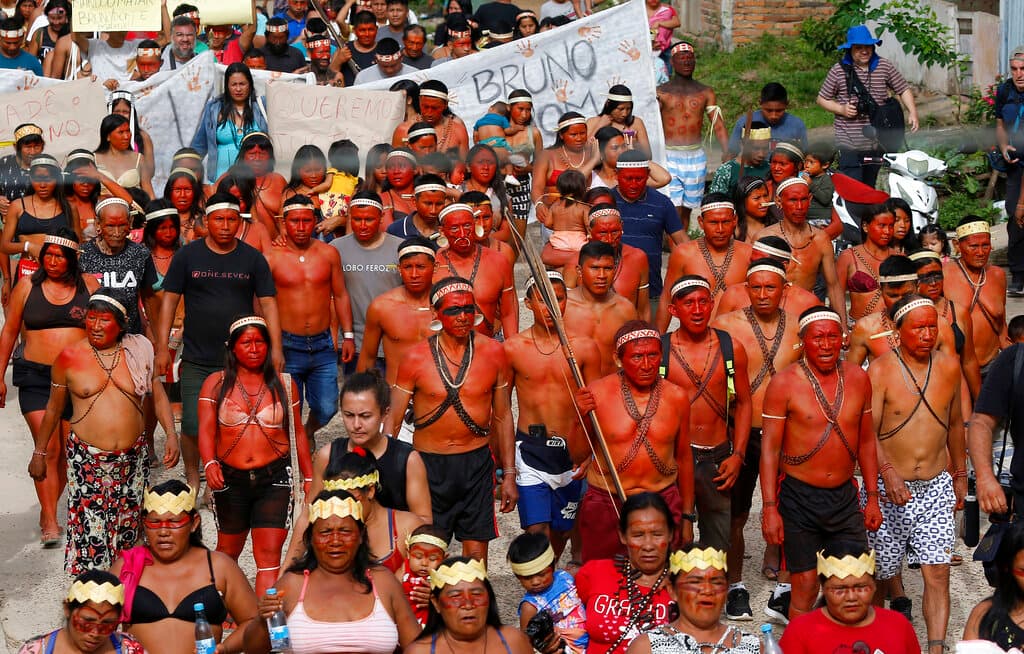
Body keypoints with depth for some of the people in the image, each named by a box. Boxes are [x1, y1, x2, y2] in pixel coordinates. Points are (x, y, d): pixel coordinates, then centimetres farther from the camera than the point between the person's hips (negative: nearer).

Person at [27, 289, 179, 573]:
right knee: (90, 532, -8)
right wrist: (39, 453, 14)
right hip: (87, 461, -2)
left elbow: (158, 394, 13)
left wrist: (171, 434, 1)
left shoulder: (138, 351, 2)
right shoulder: (70, 357, -1)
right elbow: (53, 409, 9)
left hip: (133, 459, 2)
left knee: (127, 533, 9)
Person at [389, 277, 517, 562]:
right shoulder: (416, 358, -7)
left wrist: (509, 473, 6)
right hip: (428, 463, -1)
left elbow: (503, 415, 7)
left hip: (477, 464, 1)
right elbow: (393, 421, 0)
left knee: (476, 555, 5)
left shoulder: (493, 352, -1)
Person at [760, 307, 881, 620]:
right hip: (799, 497, -4)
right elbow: (769, 448, -8)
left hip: (845, 497, 4)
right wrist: (769, 508, -12)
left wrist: (872, 497, 11)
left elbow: (866, 440, 13)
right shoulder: (784, 382, -8)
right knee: (806, 585, -1)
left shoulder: (857, 378, 4)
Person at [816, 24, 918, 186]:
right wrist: (841, 109, -11)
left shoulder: (884, 66, 4)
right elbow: (822, 99, 6)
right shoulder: (839, 70, -2)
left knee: (870, 186, 11)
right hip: (849, 141, -3)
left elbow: (903, 89, 11)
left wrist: (912, 112, -4)